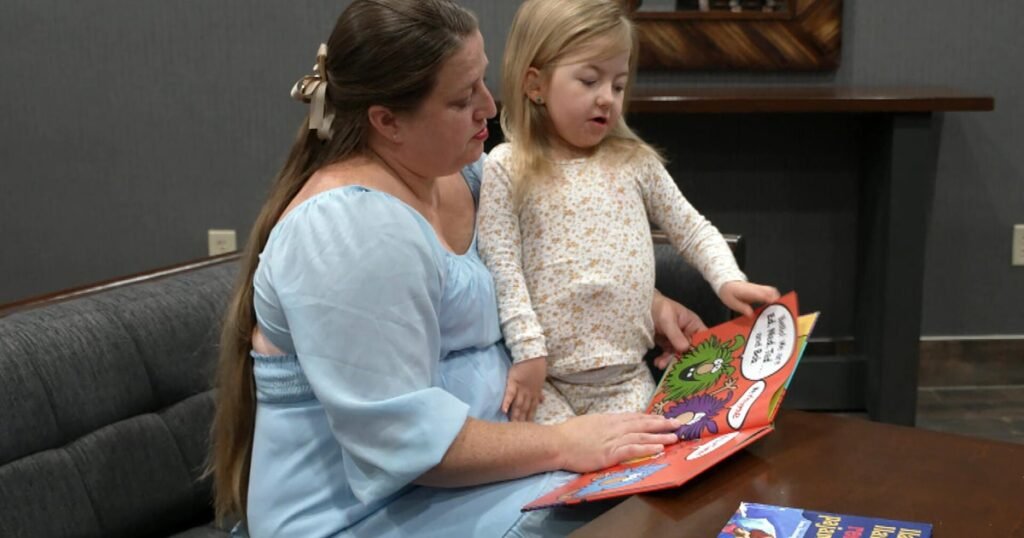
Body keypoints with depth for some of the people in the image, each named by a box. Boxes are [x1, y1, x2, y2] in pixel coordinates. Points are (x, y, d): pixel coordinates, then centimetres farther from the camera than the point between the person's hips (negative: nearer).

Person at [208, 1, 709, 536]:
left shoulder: (453, 167, 3)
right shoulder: (351, 231, -25)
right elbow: (401, 437, -27)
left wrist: (646, 305, 5)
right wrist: (563, 445, -23)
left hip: (466, 446, 9)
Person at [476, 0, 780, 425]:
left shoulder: (636, 162, 5)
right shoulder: (506, 169, -5)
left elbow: (693, 231, 12)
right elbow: (502, 269, -8)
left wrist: (728, 280, -5)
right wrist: (527, 350, -14)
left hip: (625, 376, 3)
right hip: (544, 376, -3)